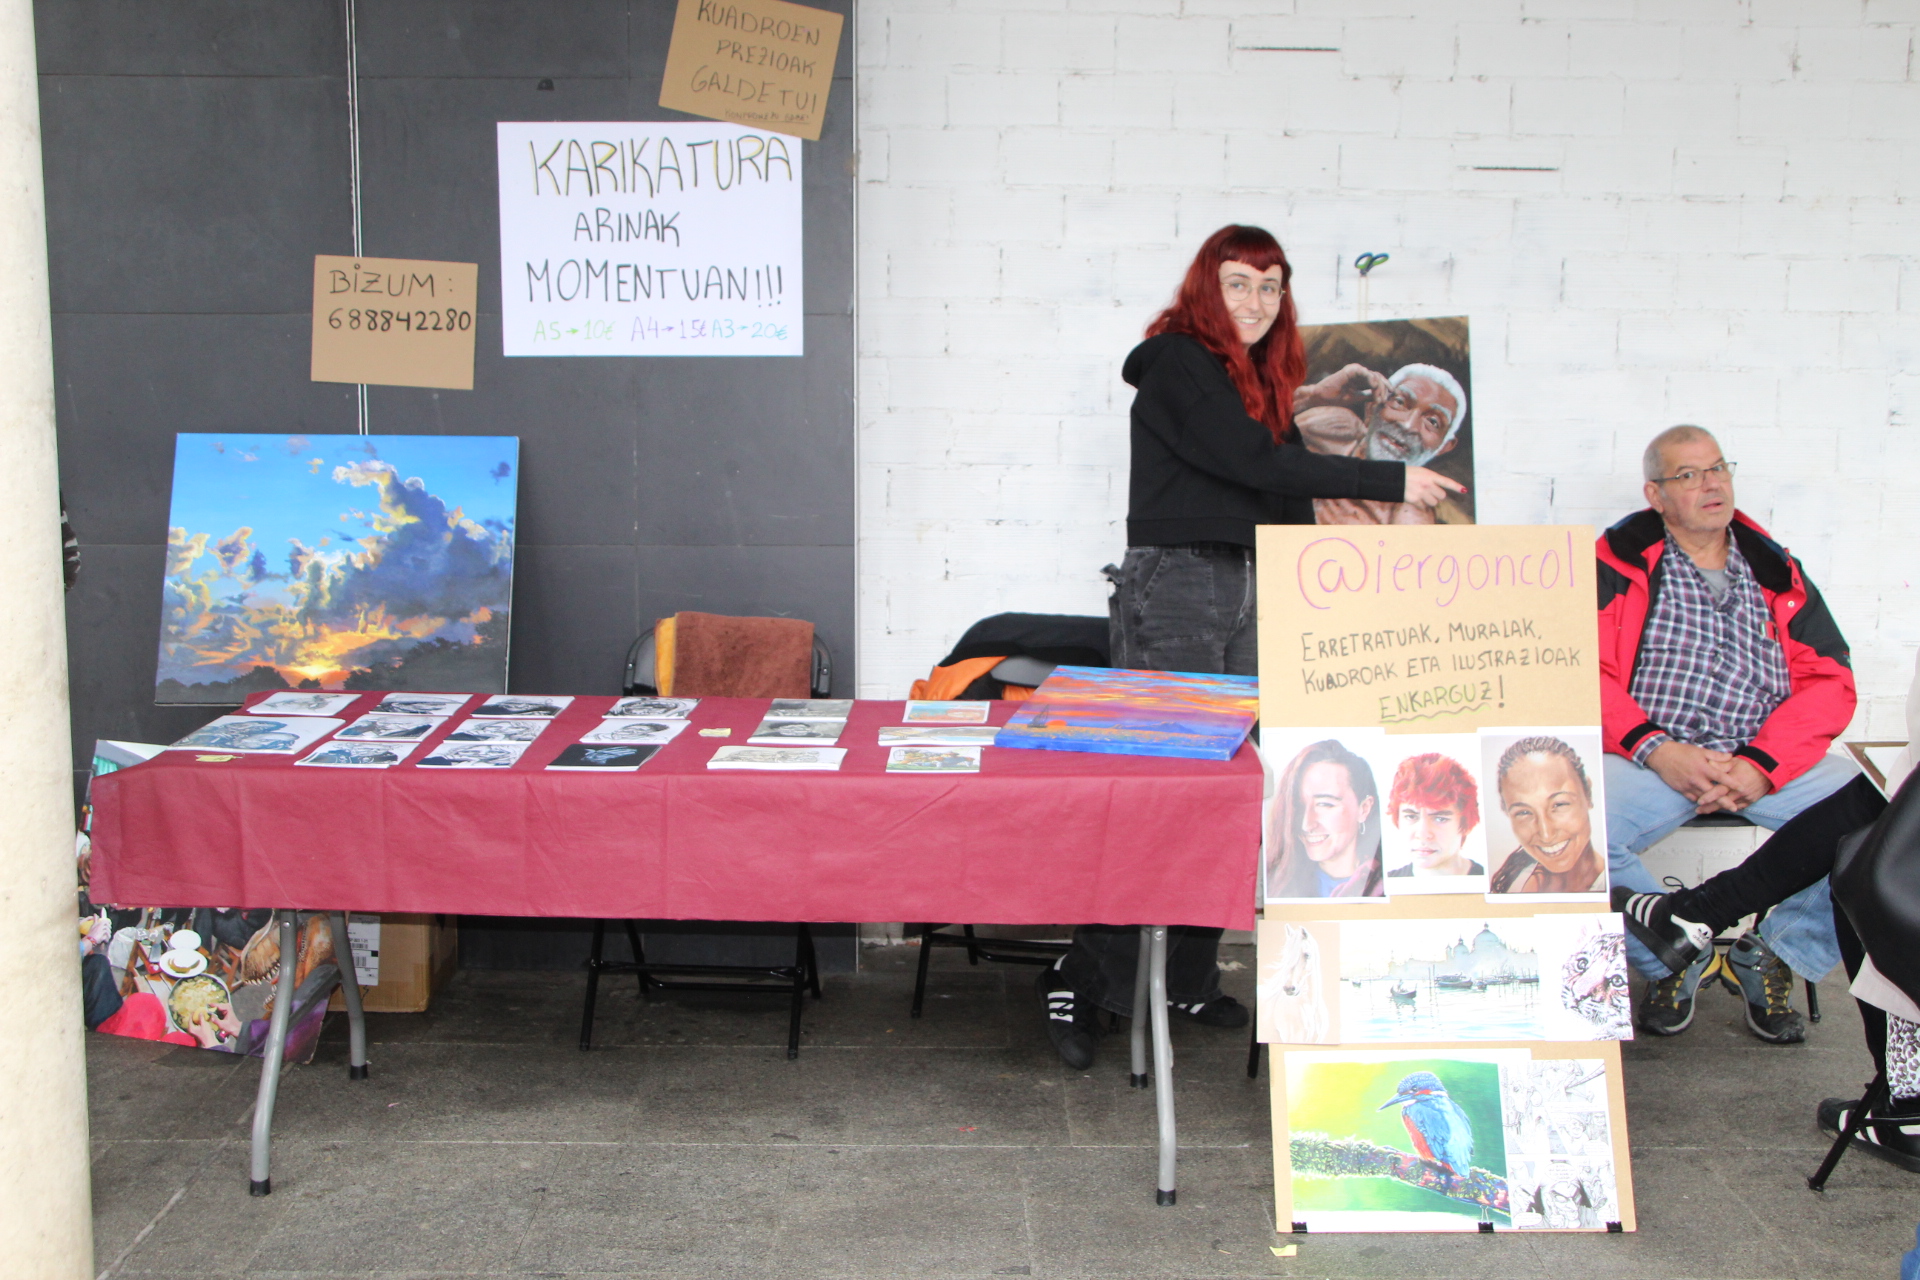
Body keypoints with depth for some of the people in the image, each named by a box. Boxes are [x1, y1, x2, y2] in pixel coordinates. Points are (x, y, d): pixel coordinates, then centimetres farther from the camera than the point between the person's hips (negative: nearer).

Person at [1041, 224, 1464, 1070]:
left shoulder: (1263, 377, 20)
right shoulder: (1174, 364, -5)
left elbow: (1287, 498, 18)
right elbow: (1250, 464, -15)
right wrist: (1390, 481, -12)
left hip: (1251, 593, 8)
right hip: (1172, 588, -8)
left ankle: (1190, 982, 12)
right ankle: (1084, 983, -8)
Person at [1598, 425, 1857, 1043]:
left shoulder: (1777, 573, 17)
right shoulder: (1621, 565, 8)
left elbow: (1828, 681, 8)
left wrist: (1761, 766, -10)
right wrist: (1656, 750, -16)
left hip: (1771, 761, 3)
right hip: (1652, 755, -2)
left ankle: (1774, 953, 3)